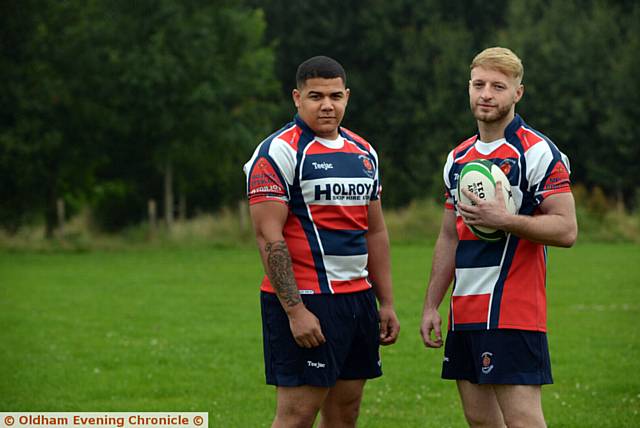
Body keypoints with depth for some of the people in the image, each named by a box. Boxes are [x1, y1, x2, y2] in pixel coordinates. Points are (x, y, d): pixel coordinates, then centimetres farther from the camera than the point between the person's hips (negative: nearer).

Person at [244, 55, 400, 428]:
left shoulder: (363, 153, 14)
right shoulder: (278, 152, -9)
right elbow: (269, 236, -15)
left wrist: (387, 303, 15)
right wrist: (294, 310, -20)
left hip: (359, 298, 8)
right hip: (304, 300, -7)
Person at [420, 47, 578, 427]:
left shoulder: (538, 152, -7)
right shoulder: (458, 158, 16)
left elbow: (566, 230, -12)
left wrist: (504, 220, -22)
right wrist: (431, 306, 17)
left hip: (512, 311, -8)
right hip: (465, 311, 8)